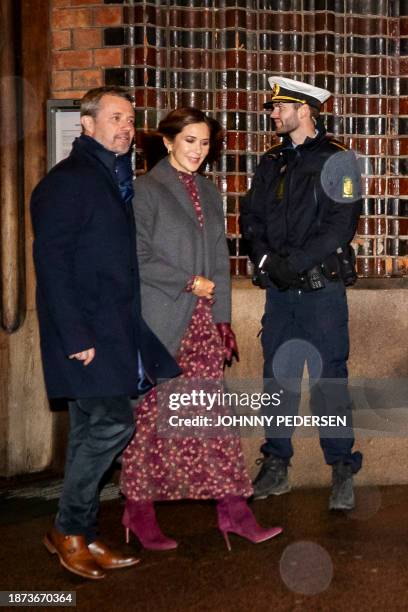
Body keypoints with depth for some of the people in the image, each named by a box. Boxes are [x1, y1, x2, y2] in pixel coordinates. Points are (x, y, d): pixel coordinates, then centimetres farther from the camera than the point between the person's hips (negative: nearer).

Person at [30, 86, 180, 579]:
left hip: (117, 330, 8)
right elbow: (51, 262, -15)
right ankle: (69, 530, 5)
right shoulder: (65, 182, -9)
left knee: (93, 432, 11)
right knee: (112, 424, -11)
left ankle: (79, 537, 19)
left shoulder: (119, 179, 17)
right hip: (88, 332, -8)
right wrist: (75, 335, -20)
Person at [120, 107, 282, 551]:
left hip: (202, 322, 6)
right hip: (158, 323, -6)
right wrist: (188, 283, -12)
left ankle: (232, 509, 6)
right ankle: (139, 510, 14)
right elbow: (137, 260, -12)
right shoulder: (145, 190, -6)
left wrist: (223, 318, 11)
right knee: (150, 415, 1)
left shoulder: (207, 192, 14)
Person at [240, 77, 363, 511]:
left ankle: (343, 474, 6)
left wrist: (293, 262, -16)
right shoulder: (272, 162, 14)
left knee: (329, 380, -3)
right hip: (279, 290, 6)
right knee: (278, 378, 9)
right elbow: (250, 216, 10)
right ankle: (275, 468, 18)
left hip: (321, 287, -5)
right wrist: (266, 258, -8)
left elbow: (340, 226, -13)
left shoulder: (336, 160, -5)